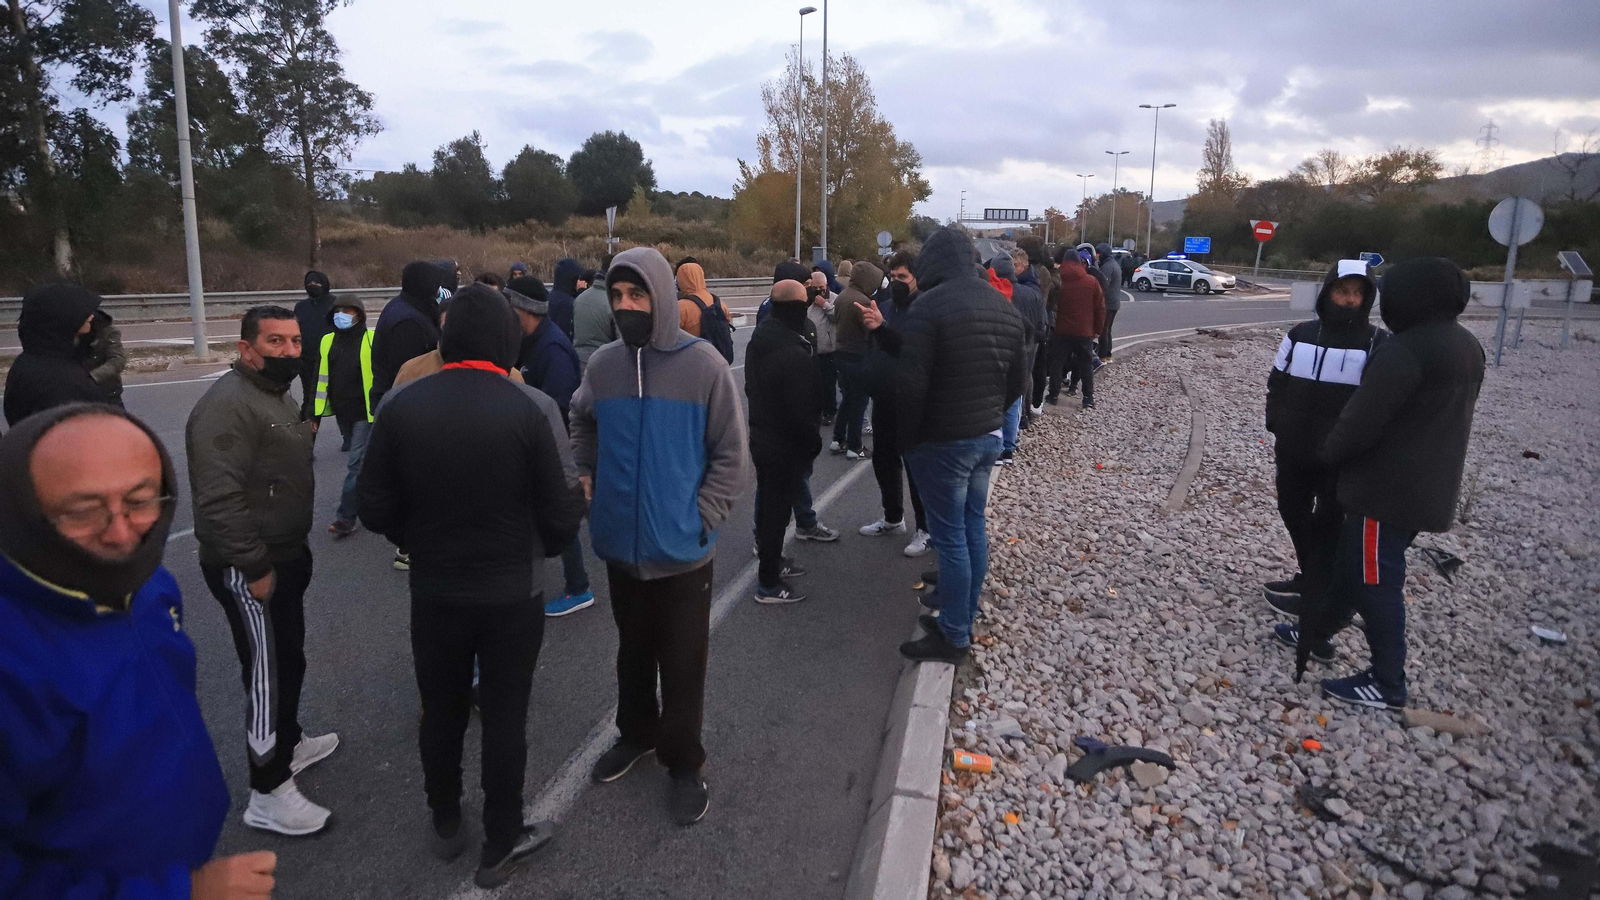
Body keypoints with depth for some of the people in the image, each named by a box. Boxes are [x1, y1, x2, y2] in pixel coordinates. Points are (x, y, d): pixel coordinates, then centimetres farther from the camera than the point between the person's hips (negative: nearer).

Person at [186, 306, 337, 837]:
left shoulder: (279, 395, 12)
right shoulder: (228, 405, -22)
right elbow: (219, 499, -29)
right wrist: (255, 567, -25)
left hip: (284, 555, 10)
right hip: (249, 568, -10)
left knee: (289, 659, 23)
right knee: (268, 673, -2)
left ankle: (288, 743, 42)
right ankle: (268, 795, 10)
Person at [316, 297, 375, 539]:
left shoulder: (371, 341, -9)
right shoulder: (327, 342, 7)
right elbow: (319, 380, 11)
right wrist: (315, 414, 9)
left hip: (365, 413, -6)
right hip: (342, 413, 6)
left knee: (356, 464, -6)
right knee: (361, 461, 19)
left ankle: (346, 518, -2)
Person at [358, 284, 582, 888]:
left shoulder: (400, 405, -9)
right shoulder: (533, 408, -18)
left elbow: (375, 509, -3)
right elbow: (564, 511, -15)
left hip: (433, 591, 3)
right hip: (512, 594, -3)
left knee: (441, 712, 21)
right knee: (504, 718, 13)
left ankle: (445, 826, 42)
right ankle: (500, 846, 28)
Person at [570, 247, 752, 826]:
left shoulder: (704, 365, -13)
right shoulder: (603, 364, -1)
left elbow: (732, 455, -9)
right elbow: (582, 424, 19)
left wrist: (701, 519, -13)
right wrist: (588, 476, 9)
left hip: (681, 549, -3)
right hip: (620, 544, 4)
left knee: (682, 664, 9)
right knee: (633, 652, 22)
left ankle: (684, 762, 28)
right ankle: (636, 733, 43)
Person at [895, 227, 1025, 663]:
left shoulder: (929, 306, -18)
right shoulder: (1004, 306, 9)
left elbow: (911, 385, -21)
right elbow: (1017, 380, 13)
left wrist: (906, 440, -8)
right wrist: (991, 416, 18)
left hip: (943, 443, -8)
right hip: (989, 436, 8)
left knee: (951, 539, 0)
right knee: (974, 528, 15)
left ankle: (953, 637, 10)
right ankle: (964, 620, 28)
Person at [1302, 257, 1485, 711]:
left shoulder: (1406, 351, -22)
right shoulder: (1468, 346, 11)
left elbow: (1362, 421, -22)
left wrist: (1328, 452, -2)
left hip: (1388, 490, -10)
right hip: (1430, 488, 10)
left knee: (1375, 580, 1)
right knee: (1353, 564, 20)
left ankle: (1386, 684, 9)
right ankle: (1313, 632, 35)